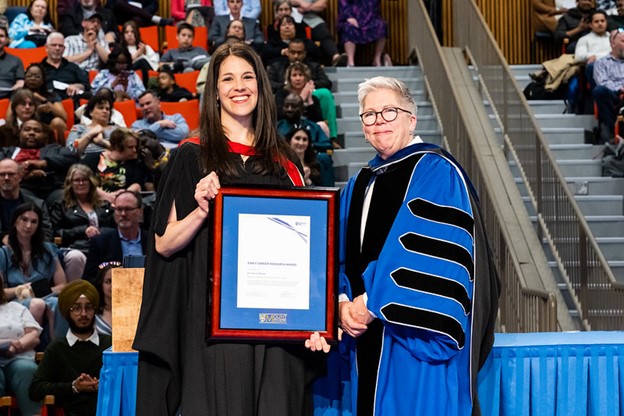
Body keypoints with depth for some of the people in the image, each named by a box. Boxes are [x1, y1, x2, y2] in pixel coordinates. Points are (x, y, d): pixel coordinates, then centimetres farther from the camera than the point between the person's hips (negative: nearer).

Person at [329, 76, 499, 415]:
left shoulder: (436, 173, -6)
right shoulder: (358, 186, 18)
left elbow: (439, 256, -17)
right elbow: (342, 257, 14)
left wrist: (374, 302, -18)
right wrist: (343, 304, -6)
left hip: (417, 337, -7)